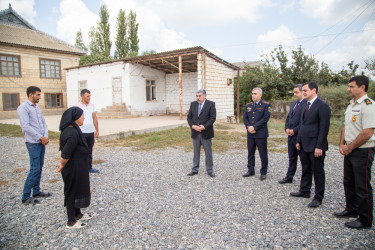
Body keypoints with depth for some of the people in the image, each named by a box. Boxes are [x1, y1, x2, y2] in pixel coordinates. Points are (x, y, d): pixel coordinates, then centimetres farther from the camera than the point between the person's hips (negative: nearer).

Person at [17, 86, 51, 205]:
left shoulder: (37, 108, 15)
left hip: (41, 141, 8)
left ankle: (36, 191, 23)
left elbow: (43, 123, 15)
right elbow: (26, 127, -17)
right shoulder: (23, 108, -10)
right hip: (33, 143, -8)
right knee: (35, 169, -7)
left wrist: (45, 136, -1)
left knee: (39, 167, 12)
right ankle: (26, 197, 3)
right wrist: (41, 137, -14)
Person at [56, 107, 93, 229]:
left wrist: (61, 163, 3)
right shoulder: (73, 133, -26)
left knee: (77, 191, 22)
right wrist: (62, 165, -11)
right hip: (74, 168, -10)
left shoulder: (68, 130, 6)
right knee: (72, 192, 5)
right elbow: (66, 154, -27)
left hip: (77, 168, 10)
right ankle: (71, 222, 21)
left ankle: (77, 214, 39)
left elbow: (62, 149, 10)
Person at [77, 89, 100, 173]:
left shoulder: (92, 105, 8)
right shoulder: (78, 106, -7)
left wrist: (97, 130, 10)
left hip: (91, 132, 5)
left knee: (90, 151, 13)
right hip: (81, 132, -5)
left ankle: (89, 167, 23)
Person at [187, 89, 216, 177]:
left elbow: (213, 118, -10)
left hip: (206, 133, -3)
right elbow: (189, 117, 6)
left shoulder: (211, 104, -4)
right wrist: (193, 126, -11)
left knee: (208, 152, 6)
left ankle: (209, 170, 19)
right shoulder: (193, 104, 8)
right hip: (195, 133, 4)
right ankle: (195, 169, 23)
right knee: (196, 152, 12)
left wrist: (204, 126, -19)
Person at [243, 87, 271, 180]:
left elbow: (265, 118, -12)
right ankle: (251, 170, 24)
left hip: (261, 134, -5)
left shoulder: (266, 105, -3)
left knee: (263, 154, 2)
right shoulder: (248, 106, 13)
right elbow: (245, 118, 9)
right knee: (250, 153, 12)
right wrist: (248, 127, -10)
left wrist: (254, 127, -16)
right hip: (250, 134, 5)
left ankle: (263, 173, 15)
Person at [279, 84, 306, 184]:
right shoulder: (293, 104, 15)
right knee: (292, 158, 17)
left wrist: (294, 130, -17)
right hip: (291, 135, 8)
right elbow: (288, 118, 19)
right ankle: (289, 177, 28)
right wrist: (287, 128, 3)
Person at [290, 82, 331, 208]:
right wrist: (299, 141, 14)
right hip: (305, 145, 8)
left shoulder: (322, 106, -13)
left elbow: (324, 128, -17)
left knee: (318, 171, 4)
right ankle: (304, 191, 33)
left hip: (315, 146, -8)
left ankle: (318, 197, 17)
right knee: (305, 169, 18)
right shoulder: (306, 105, 13)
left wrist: (319, 146, -19)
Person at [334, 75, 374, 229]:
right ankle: (351, 209, 37)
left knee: (362, 187, 2)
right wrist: (342, 145, 4)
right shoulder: (351, 105, 12)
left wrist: (349, 147, -14)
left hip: (363, 151, -9)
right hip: (350, 150, 9)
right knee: (348, 182, 19)